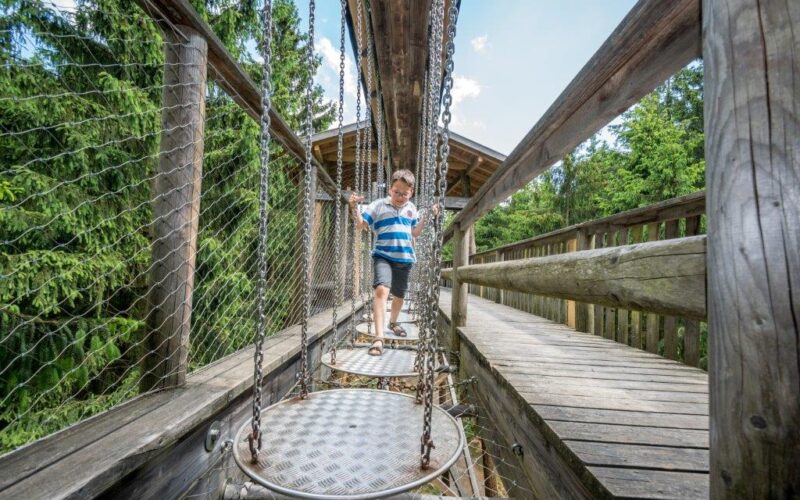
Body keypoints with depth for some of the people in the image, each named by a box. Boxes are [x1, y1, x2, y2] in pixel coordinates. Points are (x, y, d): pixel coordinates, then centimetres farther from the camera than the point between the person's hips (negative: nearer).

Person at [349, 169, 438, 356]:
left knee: (399, 295, 16)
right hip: (383, 256, -4)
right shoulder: (378, 205, -2)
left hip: (405, 258, 5)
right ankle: (379, 337, -27)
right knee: (381, 289, -26)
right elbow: (361, 225, -2)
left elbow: (415, 233, 15)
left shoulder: (411, 208, 11)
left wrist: (427, 217, 5)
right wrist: (354, 208, -17)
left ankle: (393, 322, 46)